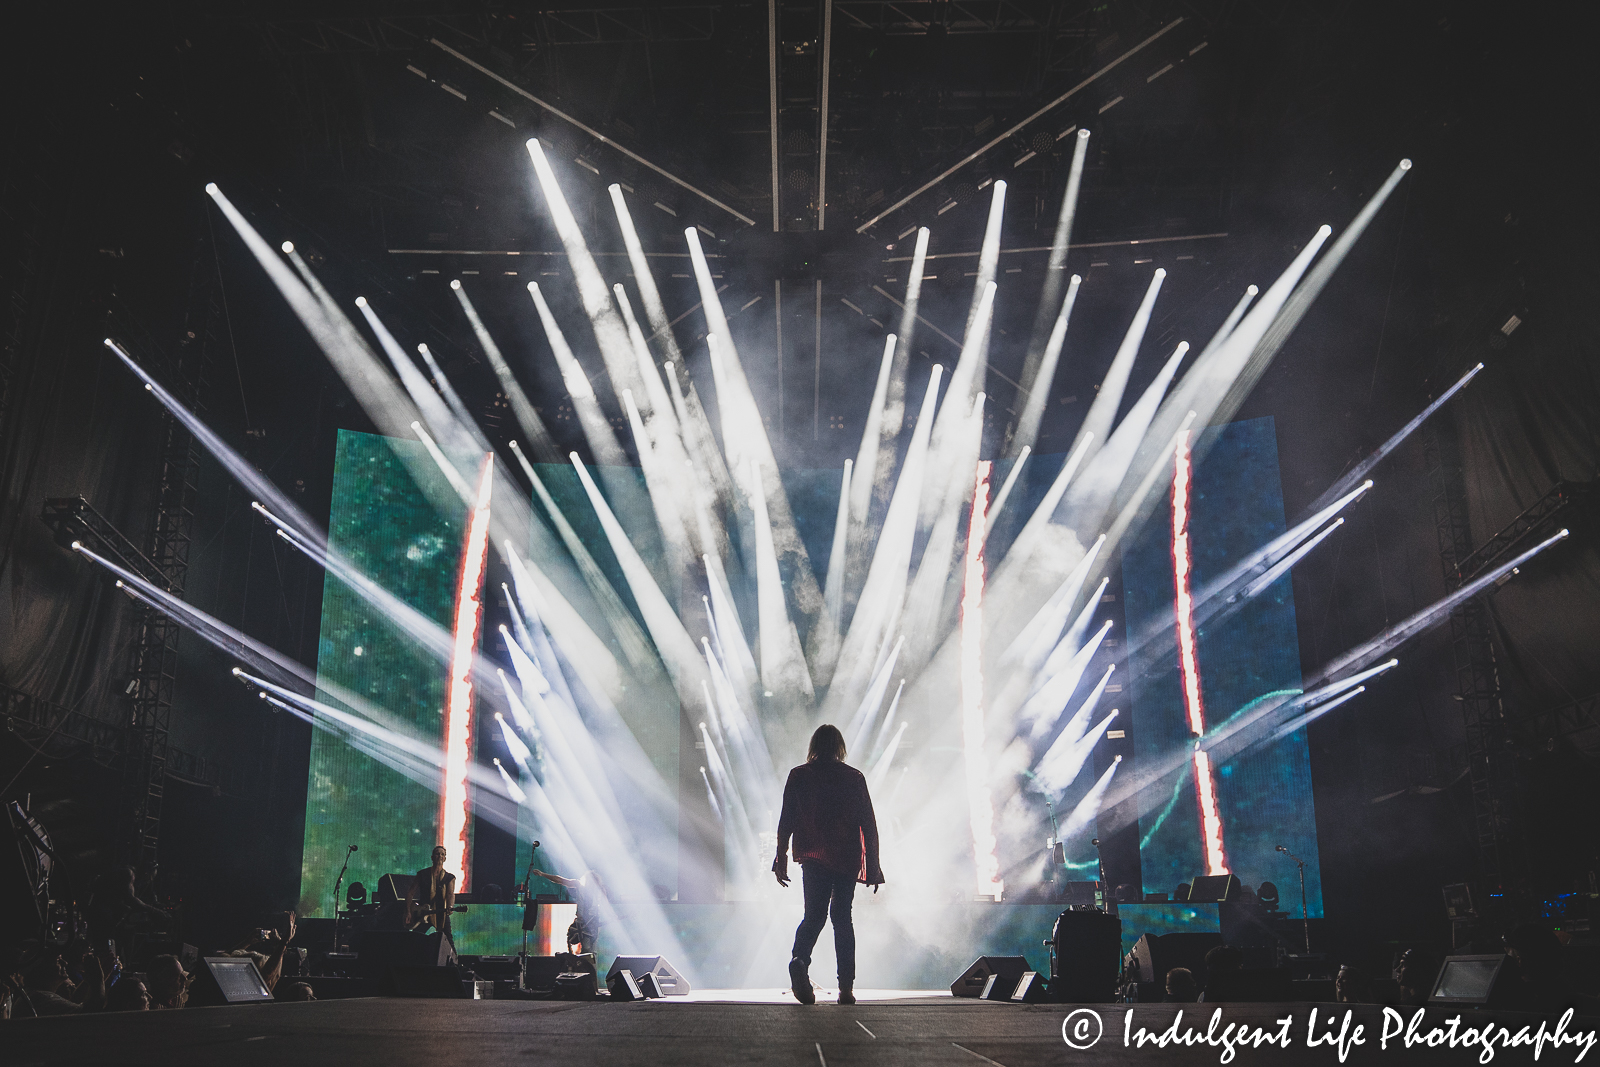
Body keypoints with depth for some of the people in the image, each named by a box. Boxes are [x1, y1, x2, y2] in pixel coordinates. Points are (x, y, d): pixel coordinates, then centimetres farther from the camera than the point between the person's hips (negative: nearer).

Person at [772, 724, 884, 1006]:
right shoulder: (854, 778, 3)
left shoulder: (798, 776, 3)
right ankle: (846, 987, 6)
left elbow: (786, 821, 1)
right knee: (842, 916, 10)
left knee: (814, 915, 4)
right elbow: (869, 824, 2)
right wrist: (873, 866, 6)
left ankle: (800, 959, -27)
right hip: (846, 857, 0)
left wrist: (781, 858, 6)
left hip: (813, 856, 0)